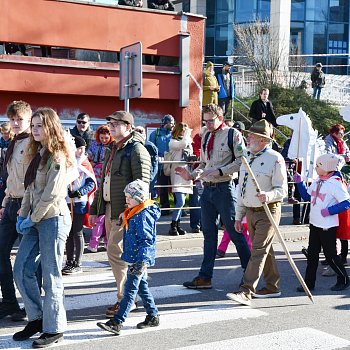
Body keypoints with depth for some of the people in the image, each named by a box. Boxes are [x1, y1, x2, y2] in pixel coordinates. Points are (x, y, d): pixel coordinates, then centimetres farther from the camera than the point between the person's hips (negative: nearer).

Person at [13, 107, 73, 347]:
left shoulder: (57, 156, -11)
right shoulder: (38, 154, 15)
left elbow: (52, 194, -17)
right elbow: (30, 189, 15)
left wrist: (33, 219, -11)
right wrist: (23, 215, 6)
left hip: (53, 219, -9)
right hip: (35, 220, 9)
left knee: (51, 276, -1)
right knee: (21, 270, 8)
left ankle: (54, 329, 11)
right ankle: (37, 318, 23)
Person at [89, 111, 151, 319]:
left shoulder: (136, 149, -9)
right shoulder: (112, 151, 20)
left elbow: (142, 183, -17)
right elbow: (104, 182, 24)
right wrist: (95, 209, 21)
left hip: (125, 211, -9)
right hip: (109, 208, 9)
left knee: (115, 252, -10)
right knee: (116, 253, 10)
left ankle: (125, 300, 1)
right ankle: (128, 297, 20)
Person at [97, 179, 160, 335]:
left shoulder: (143, 216, -19)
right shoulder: (132, 213, 11)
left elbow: (147, 240, -24)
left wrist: (142, 261, -29)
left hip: (139, 259, -10)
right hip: (133, 258, 10)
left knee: (130, 290, -8)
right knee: (142, 287, 18)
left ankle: (117, 322, -9)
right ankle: (153, 316, 29)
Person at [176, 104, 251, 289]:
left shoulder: (233, 134, -6)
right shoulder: (206, 137, 16)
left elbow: (241, 161, -12)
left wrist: (220, 171, -19)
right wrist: (191, 175, 4)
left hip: (225, 188, -7)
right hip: (207, 189, 7)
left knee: (235, 232, -1)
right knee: (209, 234, 10)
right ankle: (205, 276, 15)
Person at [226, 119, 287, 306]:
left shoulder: (275, 159, -11)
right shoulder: (248, 159, 12)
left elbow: (282, 189, -11)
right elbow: (241, 188, 16)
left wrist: (268, 195, -32)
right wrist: (238, 216, 16)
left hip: (268, 212, -7)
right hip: (250, 212, 8)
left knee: (259, 251, -9)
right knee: (264, 250, 15)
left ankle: (246, 292, -12)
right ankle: (272, 287, 26)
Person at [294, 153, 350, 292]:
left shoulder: (335, 184, -17)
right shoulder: (317, 182, 7)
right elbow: (307, 196, 18)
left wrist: (329, 210, -22)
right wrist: (299, 182, 9)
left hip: (328, 226, -8)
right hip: (315, 223, 8)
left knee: (330, 254, 3)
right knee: (312, 253, 9)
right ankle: (309, 282, 16)